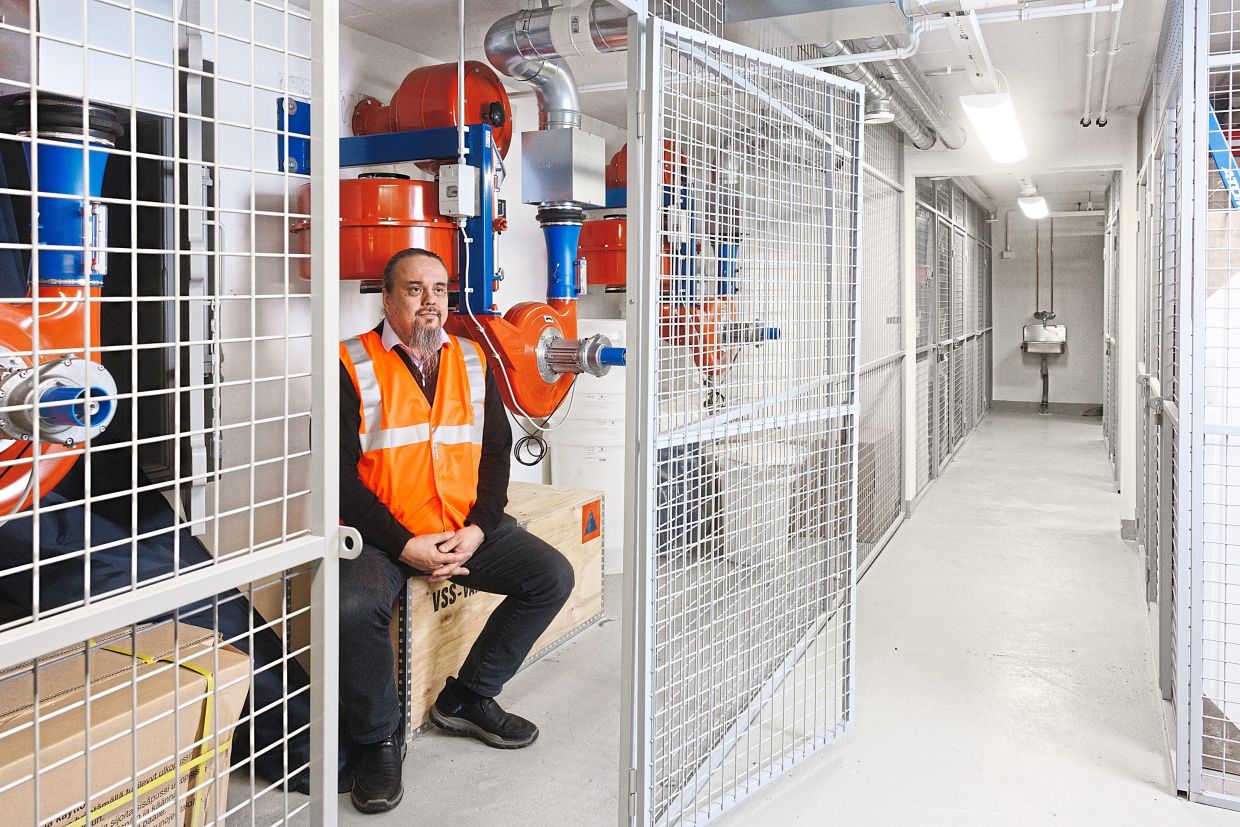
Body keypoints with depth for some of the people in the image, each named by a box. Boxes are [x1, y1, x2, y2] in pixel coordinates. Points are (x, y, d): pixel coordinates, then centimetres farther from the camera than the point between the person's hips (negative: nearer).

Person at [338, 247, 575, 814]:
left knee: (553, 577, -7)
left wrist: (478, 529, -7)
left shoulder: (471, 361, 11)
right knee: (355, 607, -32)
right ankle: (378, 740, -4)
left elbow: (496, 450, 9)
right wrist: (404, 546, -18)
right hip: (383, 534, -5)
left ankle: (465, 699, 9)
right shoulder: (353, 365, -4)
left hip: (465, 529, 5)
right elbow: (340, 473, -10)